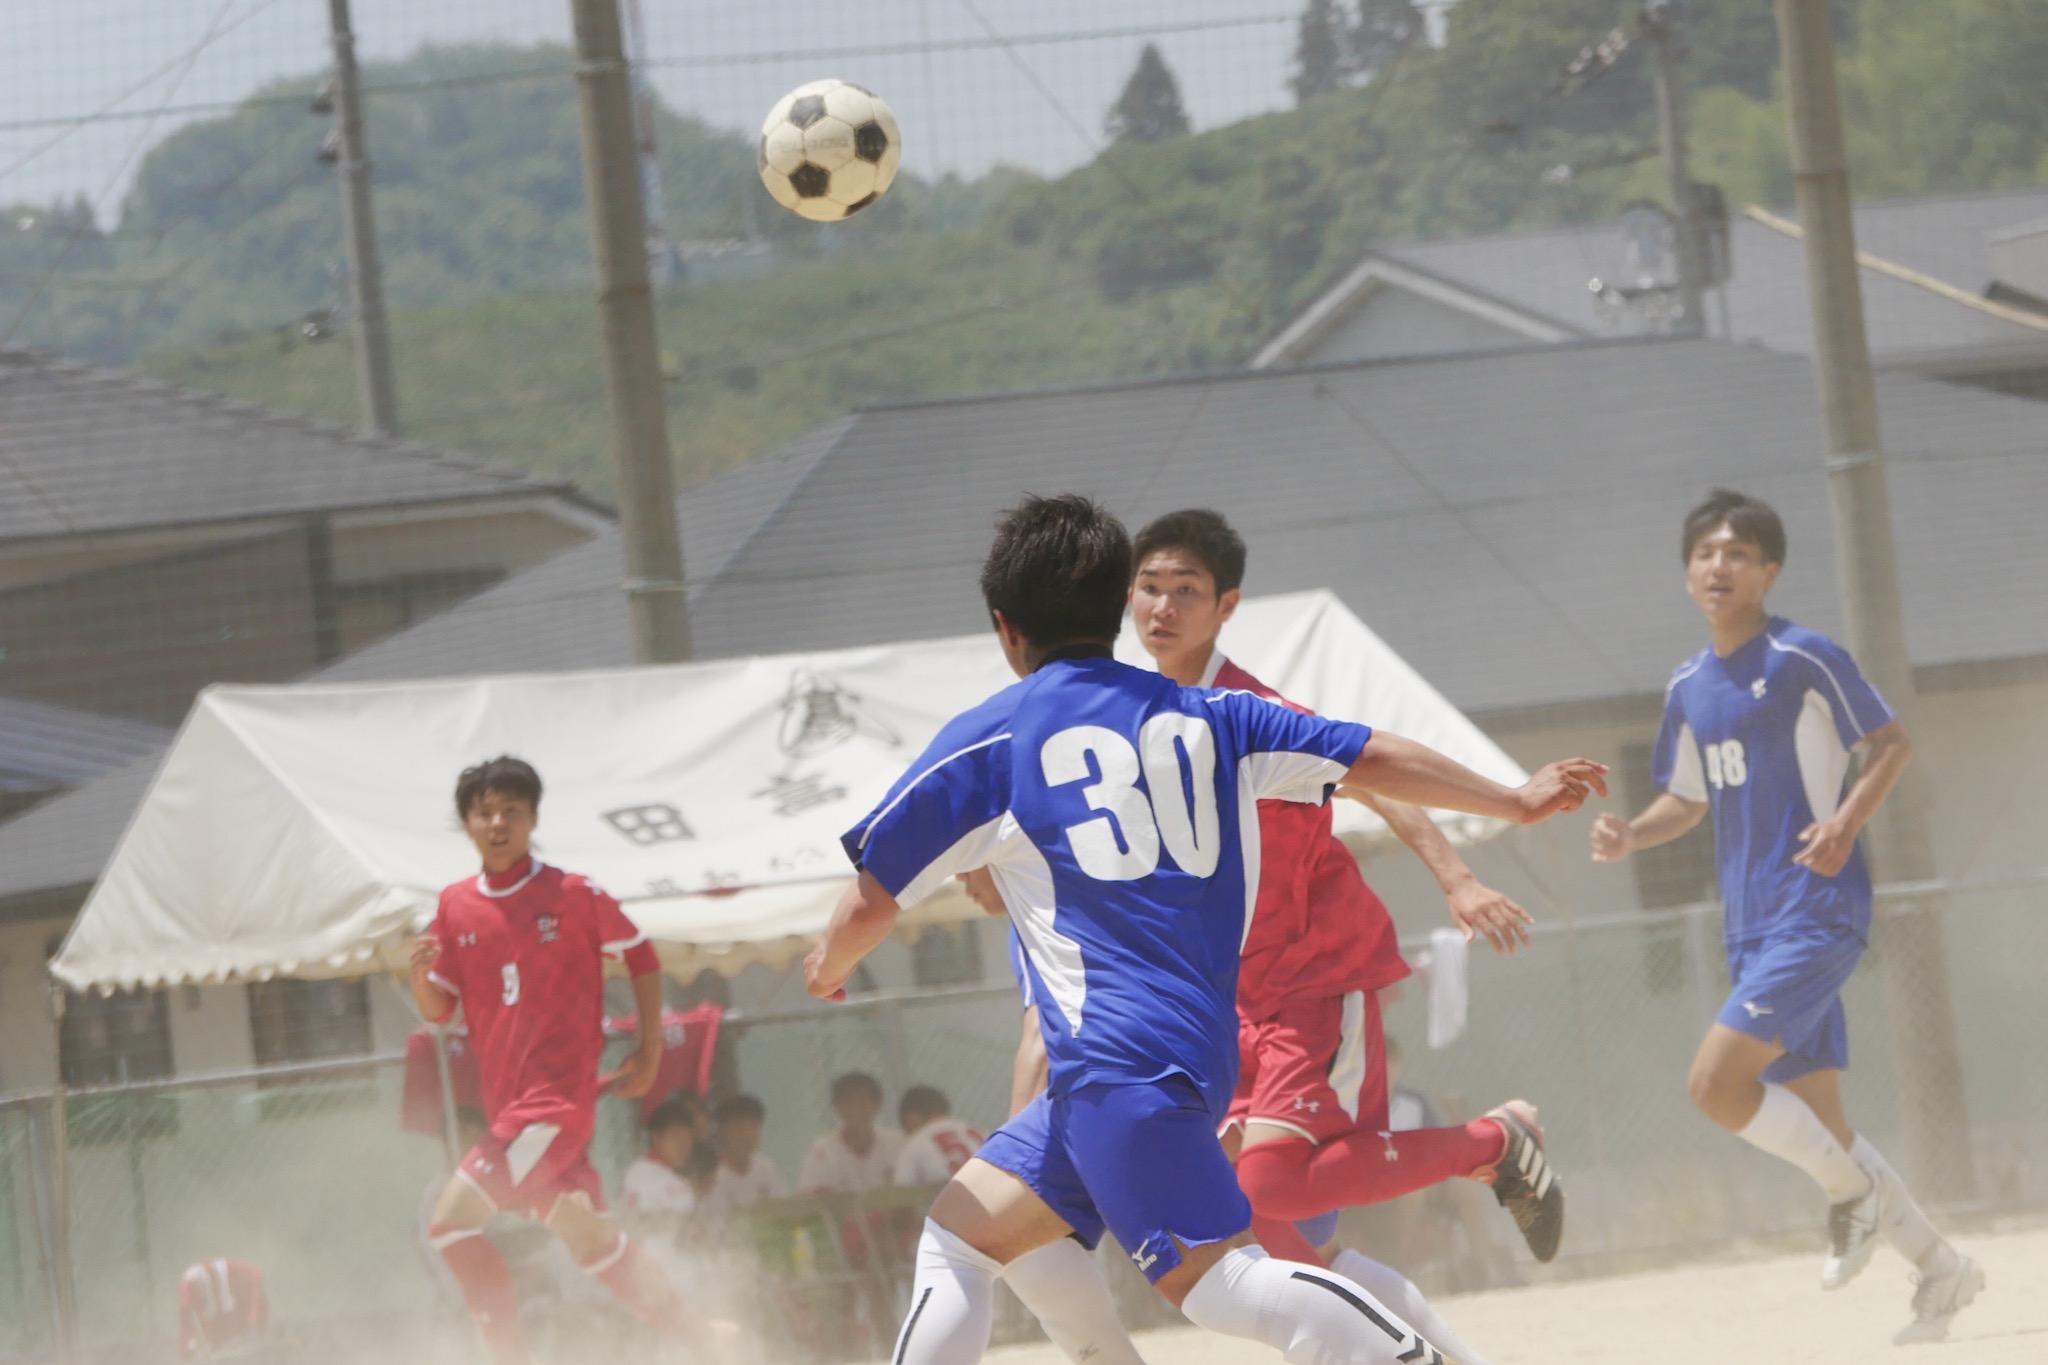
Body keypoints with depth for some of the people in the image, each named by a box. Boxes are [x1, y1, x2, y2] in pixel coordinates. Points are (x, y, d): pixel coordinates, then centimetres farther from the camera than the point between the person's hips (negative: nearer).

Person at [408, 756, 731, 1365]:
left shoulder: (573, 896, -6)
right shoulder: (455, 907, 7)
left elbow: (642, 958, 6)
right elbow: (438, 1010, 10)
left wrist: (650, 1053, 6)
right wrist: (419, 974, -11)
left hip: (559, 1094, -6)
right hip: (507, 1103, 6)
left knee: (453, 1222, -16)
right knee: (589, 1236, 11)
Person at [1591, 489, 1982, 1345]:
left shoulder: (1806, 660, -9)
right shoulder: (1689, 688, 11)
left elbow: (1893, 743, -2)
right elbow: (1689, 800, 22)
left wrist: (1847, 822, -17)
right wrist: (1630, 836, 2)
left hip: (1818, 914, -7)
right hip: (1751, 928, 7)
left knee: (1715, 1082, -20)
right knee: (1814, 1121, 8)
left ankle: (1852, 1187, 2)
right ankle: (1941, 1272, 22)